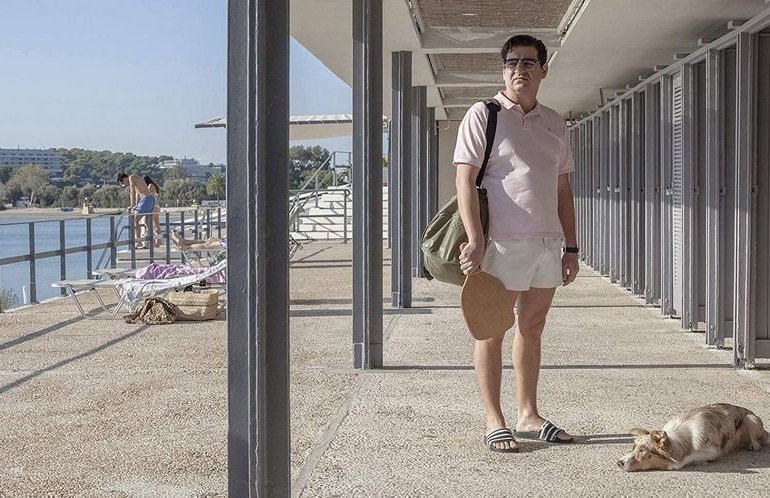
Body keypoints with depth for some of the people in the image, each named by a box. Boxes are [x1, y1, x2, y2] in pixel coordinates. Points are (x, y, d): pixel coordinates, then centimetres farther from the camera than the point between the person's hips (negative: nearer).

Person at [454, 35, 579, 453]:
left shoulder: (554, 123, 15)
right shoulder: (483, 115, -3)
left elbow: (562, 189, 18)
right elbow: (465, 180, -9)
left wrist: (570, 246, 13)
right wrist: (475, 240, -19)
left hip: (547, 241, 6)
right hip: (503, 241, -6)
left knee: (533, 327, 12)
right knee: (492, 330, -1)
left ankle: (528, 414, 22)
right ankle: (494, 422, 6)